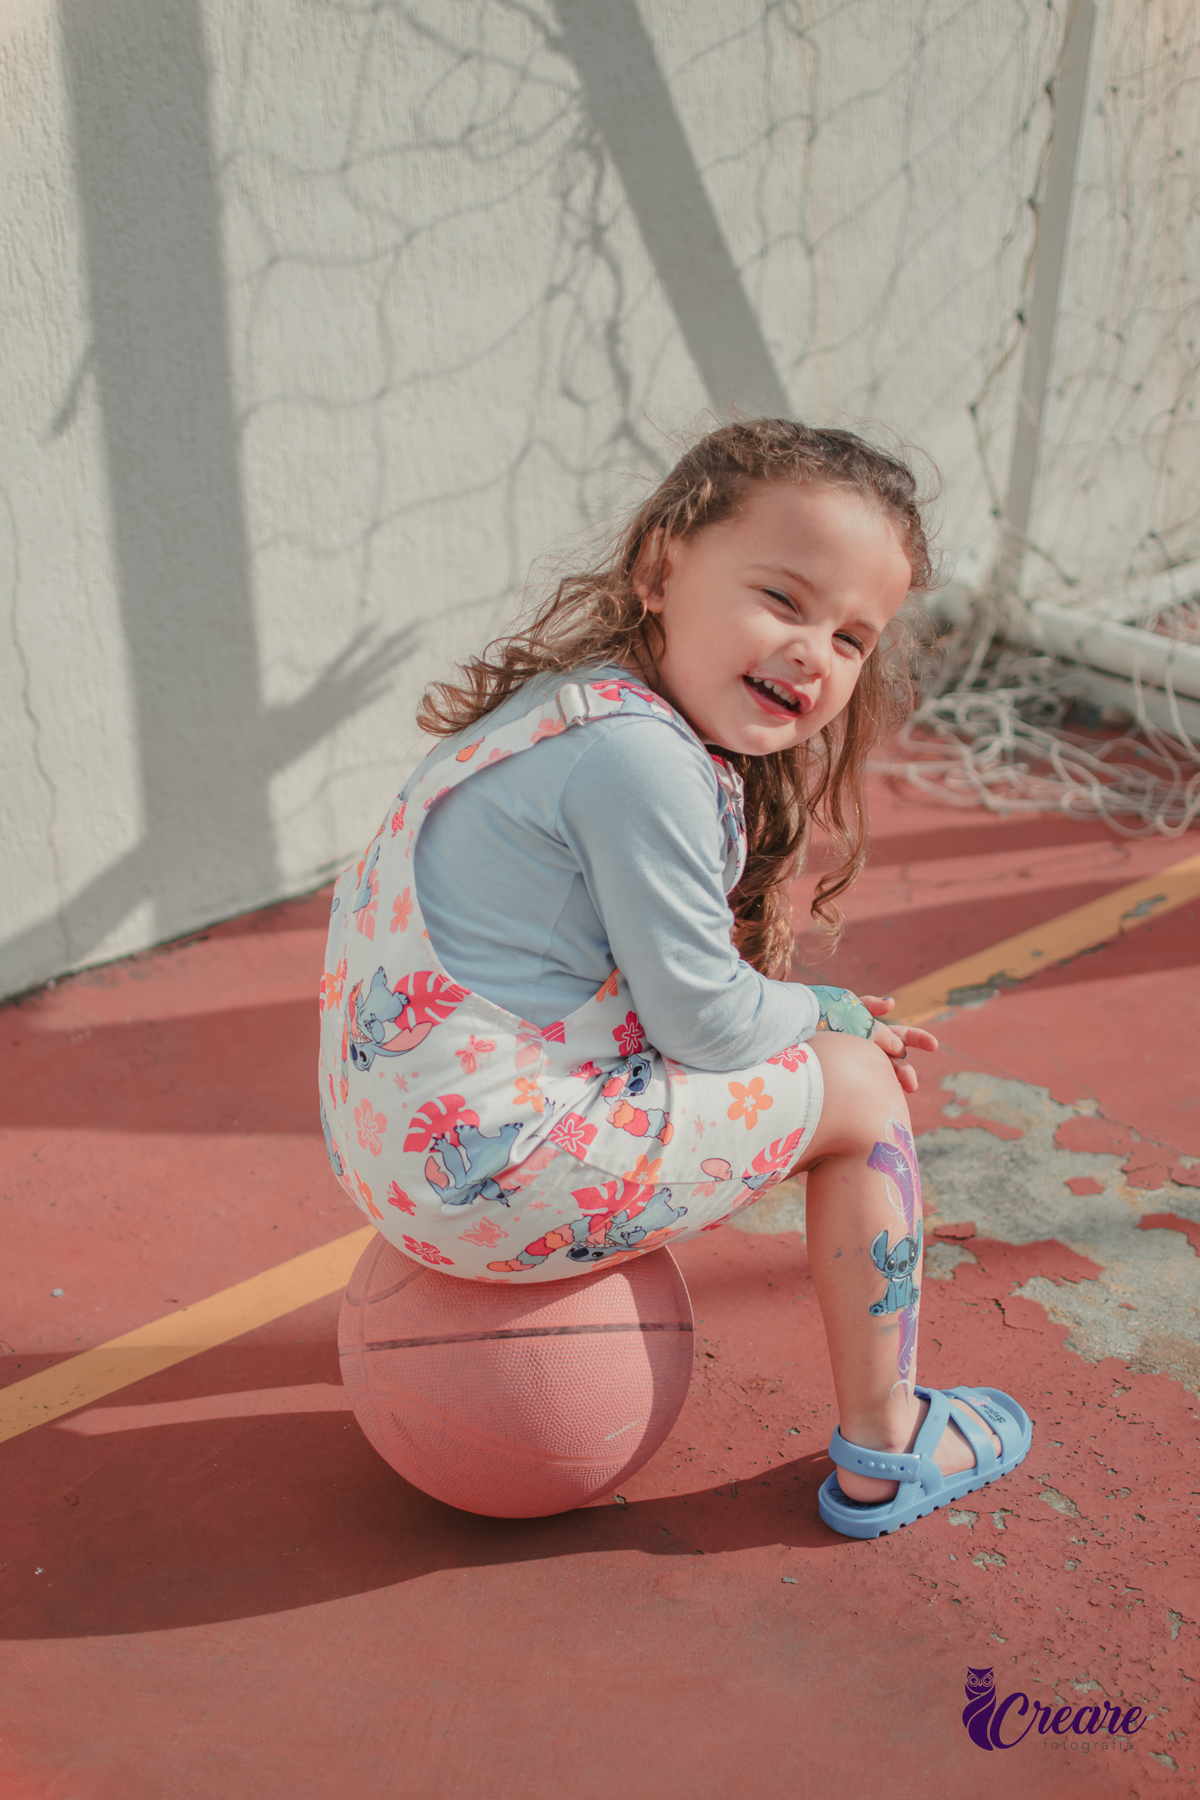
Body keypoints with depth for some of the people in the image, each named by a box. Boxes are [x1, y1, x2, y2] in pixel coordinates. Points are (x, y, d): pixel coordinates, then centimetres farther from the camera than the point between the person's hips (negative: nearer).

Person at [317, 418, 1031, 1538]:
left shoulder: (586, 707, 9)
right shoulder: (639, 757, -23)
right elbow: (705, 1019, -16)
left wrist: (809, 1013, 14)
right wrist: (837, 1020, 4)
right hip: (490, 1167, -10)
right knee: (859, 1092, 3)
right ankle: (883, 1453, 19)